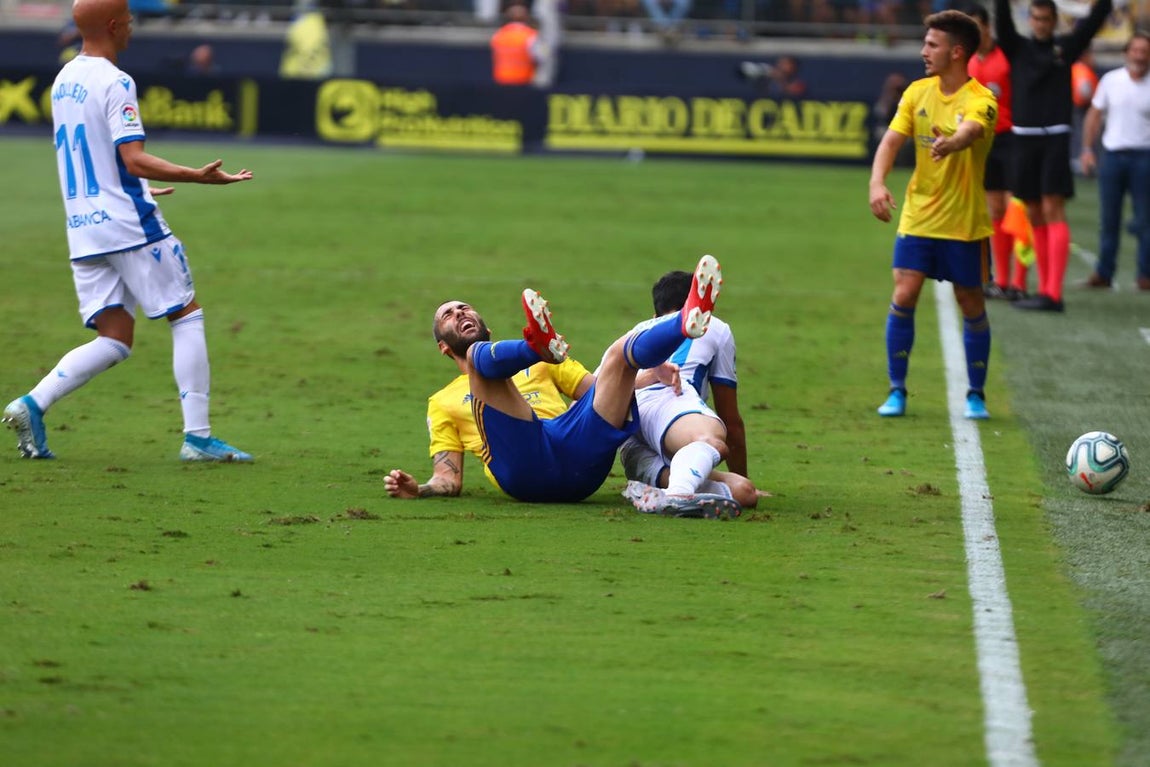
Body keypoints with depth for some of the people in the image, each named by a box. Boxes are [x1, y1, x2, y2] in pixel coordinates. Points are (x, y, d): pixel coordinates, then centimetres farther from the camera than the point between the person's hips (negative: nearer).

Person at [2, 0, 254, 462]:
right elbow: (134, 160, -21)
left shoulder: (64, 81, 14)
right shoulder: (114, 83, -12)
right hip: (128, 223, -8)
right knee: (187, 317, 3)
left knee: (113, 341, 7)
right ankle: (197, 437, -1)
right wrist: (198, 177, -28)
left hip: (82, 229, 8)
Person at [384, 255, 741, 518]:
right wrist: (417, 489, -4)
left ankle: (688, 320, -46)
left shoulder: (540, 368, 38)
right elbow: (448, 480, 20)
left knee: (622, 352, -12)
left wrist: (655, 371, 7)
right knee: (479, 354, -15)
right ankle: (538, 343, -51)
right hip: (524, 467, -2)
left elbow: (601, 390, 28)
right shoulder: (443, 402, 32)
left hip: (580, 453, 2)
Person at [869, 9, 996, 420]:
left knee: (972, 307, 6)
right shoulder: (918, 92, 2)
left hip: (964, 223, -3)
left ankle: (976, 394, 22)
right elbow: (891, 140, -6)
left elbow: (969, 132, -37)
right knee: (903, 298, -7)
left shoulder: (980, 100, -15)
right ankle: (897, 390, 5)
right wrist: (877, 183, -24)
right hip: (918, 216, 3)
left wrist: (951, 143, -61)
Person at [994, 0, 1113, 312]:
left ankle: (1053, 293, -17)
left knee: (1052, 210, -11)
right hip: (1024, 138, 3)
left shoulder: (1066, 47, 6)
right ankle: (1045, 288, 12)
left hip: (1055, 139, -3)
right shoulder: (1017, 47, 9)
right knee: (1034, 215, 6)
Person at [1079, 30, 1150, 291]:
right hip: (1112, 154, 2)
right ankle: (1103, 273, 11)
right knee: (1109, 220, 5)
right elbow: (1095, 115, 11)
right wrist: (1087, 149, 5)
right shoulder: (1111, 80, 5)